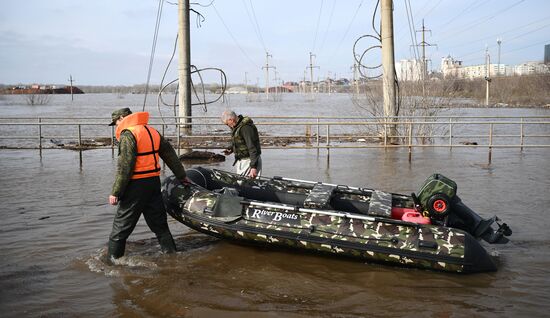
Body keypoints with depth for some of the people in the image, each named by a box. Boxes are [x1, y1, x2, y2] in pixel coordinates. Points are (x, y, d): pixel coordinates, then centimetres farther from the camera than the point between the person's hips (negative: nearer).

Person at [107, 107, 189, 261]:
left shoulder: (128, 134, -12)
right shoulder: (152, 131, 13)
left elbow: (124, 167, -18)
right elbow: (170, 154, 20)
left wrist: (115, 193, -16)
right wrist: (182, 176, 30)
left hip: (136, 185, -7)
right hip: (154, 181, 8)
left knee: (121, 225, 2)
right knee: (158, 222, 16)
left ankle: (113, 259, 6)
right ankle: (171, 254, 19)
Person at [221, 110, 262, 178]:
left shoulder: (246, 127, -22)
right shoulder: (237, 127, 9)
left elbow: (252, 148, -26)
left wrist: (253, 167, -30)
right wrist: (231, 149, 8)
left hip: (248, 161, -10)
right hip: (241, 160, 10)